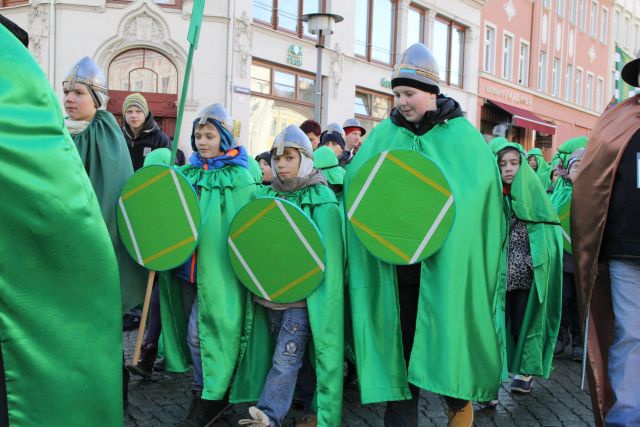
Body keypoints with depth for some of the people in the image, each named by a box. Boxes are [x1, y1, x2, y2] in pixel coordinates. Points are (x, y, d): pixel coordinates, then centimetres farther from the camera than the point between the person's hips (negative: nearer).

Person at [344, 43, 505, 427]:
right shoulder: (385, 135, 9)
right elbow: (354, 179, 7)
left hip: (446, 261, -3)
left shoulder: (462, 135, 1)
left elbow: (480, 188, -7)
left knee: (448, 329, 2)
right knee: (401, 333, 7)